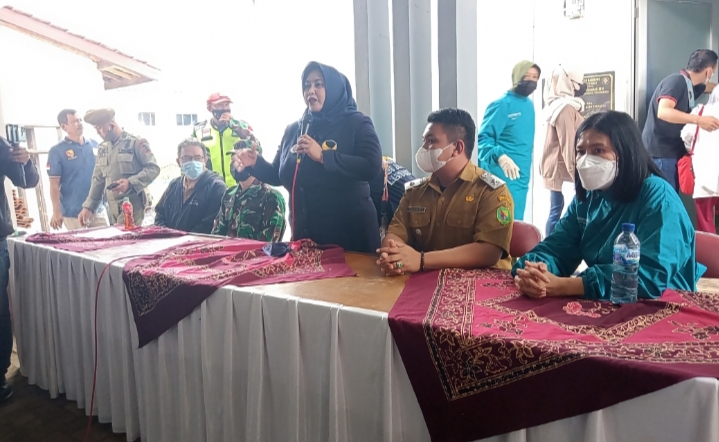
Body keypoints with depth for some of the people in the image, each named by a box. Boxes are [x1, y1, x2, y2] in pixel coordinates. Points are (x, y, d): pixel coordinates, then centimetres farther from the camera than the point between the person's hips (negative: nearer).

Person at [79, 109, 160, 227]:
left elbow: (153, 168, -9)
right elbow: (98, 179, 18)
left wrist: (130, 183, -21)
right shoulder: (102, 148, 15)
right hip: (112, 208, 6)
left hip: (132, 205, -6)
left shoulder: (136, 142, -4)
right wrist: (88, 207, 12)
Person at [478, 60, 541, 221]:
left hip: (521, 178, 8)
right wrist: (500, 156, -34)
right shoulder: (502, 104, -10)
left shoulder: (529, 105, 14)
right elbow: (482, 138, -17)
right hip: (503, 179, -8)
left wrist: (525, 172, 16)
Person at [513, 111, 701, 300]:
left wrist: (564, 286, -32)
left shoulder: (657, 196, -15)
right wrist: (531, 272, -24)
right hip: (607, 307, 4)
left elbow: (651, 275, -26)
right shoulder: (586, 197, 4)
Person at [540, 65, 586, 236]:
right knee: (557, 211, -7)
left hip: (557, 168, 10)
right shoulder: (565, 108, -15)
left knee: (556, 211, 9)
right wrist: (576, 174, -18)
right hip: (562, 169, -10)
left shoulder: (565, 106, 17)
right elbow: (568, 146, -19)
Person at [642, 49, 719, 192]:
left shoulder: (689, 85, 12)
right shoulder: (676, 81, -15)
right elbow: (663, 112, -30)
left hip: (672, 151, 10)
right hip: (660, 152, -9)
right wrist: (698, 120, -34)